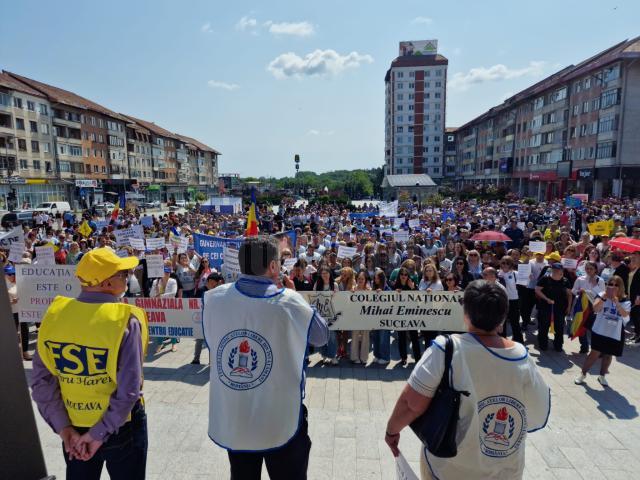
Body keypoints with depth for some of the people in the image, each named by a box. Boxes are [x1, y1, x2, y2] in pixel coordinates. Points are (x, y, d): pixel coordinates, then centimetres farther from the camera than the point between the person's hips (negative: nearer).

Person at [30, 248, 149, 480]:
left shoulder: (55, 314, -10)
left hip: (74, 426, 4)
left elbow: (41, 381, -8)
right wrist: (100, 433, -13)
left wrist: (63, 427, -5)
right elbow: (129, 390, -24)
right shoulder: (124, 320, -23)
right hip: (121, 426, -4)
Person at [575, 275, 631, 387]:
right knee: (595, 353, 0)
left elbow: (625, 314, -21)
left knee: (608, 355, 14)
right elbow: (595, 309, -20)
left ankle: (602, 376, 33)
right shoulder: (602, 295, -6)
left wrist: (616, 302, -31)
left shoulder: (625, 301, -3)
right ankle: (583, 374, 14)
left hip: (615, 334, 2)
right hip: (599, 331, -2)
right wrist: (604, 297, -28)